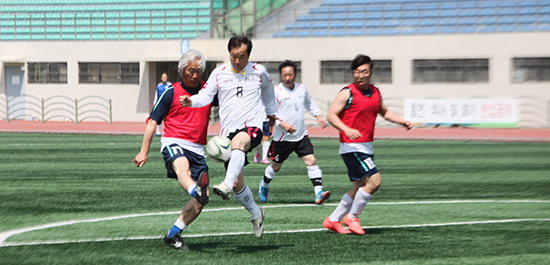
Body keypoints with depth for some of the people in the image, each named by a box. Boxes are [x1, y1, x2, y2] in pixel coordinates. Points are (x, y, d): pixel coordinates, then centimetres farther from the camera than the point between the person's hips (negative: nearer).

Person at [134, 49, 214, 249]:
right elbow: (153, 121, 6)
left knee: (202, 199, -6)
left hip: (197, 148, 4)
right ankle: (196, 191, -71)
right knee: (182, 166, -40)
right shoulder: (171, 92, 4)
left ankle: (173, 234, 5)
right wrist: (144, 152, 2)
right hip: (174, 142, -4)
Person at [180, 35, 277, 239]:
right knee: (237, 184, 2)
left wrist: (271, 112, 41)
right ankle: (256, 214, 26)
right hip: (228, 130, 3)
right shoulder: (219, 73, 7)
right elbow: (205, 96, -2)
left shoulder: (259, 71, 9)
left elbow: (268, 90, 29)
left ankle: (226, 185, -57)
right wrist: (191, 101, -24)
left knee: (238, 141, -41)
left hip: (252, 126, -3)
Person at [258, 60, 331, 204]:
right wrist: (283, 124, -26)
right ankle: (264, 185, 40)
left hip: (301, 135, 3)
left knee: (311, 160, -12)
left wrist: (318, 115, 14)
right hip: (282, 137, -3)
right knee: (276, 166, 12)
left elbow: (309, 102, 25)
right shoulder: (276, 92, -13)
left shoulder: (301, 89, 4)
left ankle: (318, 192, -14)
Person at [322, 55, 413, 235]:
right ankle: (352, 217, 1)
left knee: (360, 186, 12)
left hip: (366, 146, 8)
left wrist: (403, 122, 11)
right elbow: (331, 115, -14)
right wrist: (346, 130, -30)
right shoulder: (347, 93, -11)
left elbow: (384, 112, 25)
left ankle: (333, 220, 22)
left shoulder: (375, 92, 11)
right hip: (352, 146, -8)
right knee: (374, 180, -15)